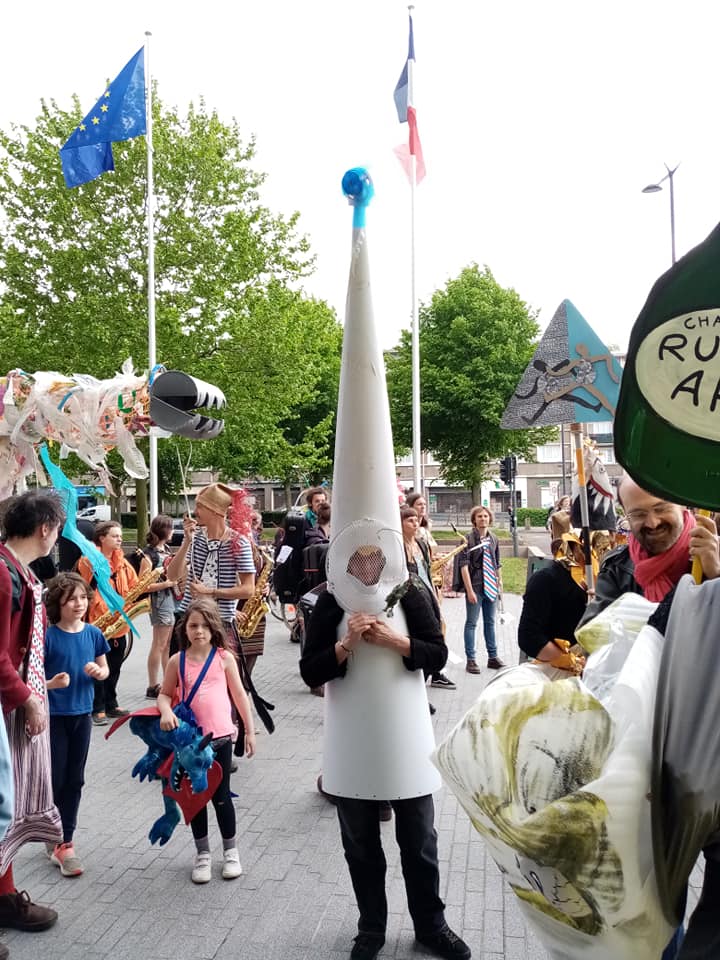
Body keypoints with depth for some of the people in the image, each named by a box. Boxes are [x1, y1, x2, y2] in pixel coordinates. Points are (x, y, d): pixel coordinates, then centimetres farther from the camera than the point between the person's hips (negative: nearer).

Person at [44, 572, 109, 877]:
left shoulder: (93, 633, -3)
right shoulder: (48, 636, -16)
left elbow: (104, 669, 9)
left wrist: (98, 671, -12)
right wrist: (50, 684, -31)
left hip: (82, 714, 4)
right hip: (54, 715, -4)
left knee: (75, 780, 13)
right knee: (55, 779, 3)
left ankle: (65, 840, 28)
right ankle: (55, 842, 20)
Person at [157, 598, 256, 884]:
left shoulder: (224, 658, -4)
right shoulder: (177, 661, -2)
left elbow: (239, 695, 2)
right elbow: (164, 694, 6)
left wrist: (249, 730, 4)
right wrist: (165, 712, -16)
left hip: (220, 737, -1)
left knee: (221, 796, 8)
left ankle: (231, 851, 27)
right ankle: (202, 854, 29)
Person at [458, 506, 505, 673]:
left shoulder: (493, 539, 6)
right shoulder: (469, 538, -11)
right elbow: (464, 565, -15)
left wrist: (500, 581, 14)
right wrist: (469, 590, -18)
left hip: (491, 586, 6)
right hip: (475, 586, -6)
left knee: (490, 622, 15)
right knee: (471, 623, 3)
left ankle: (493, 657, 26)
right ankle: (470, 660, 10)